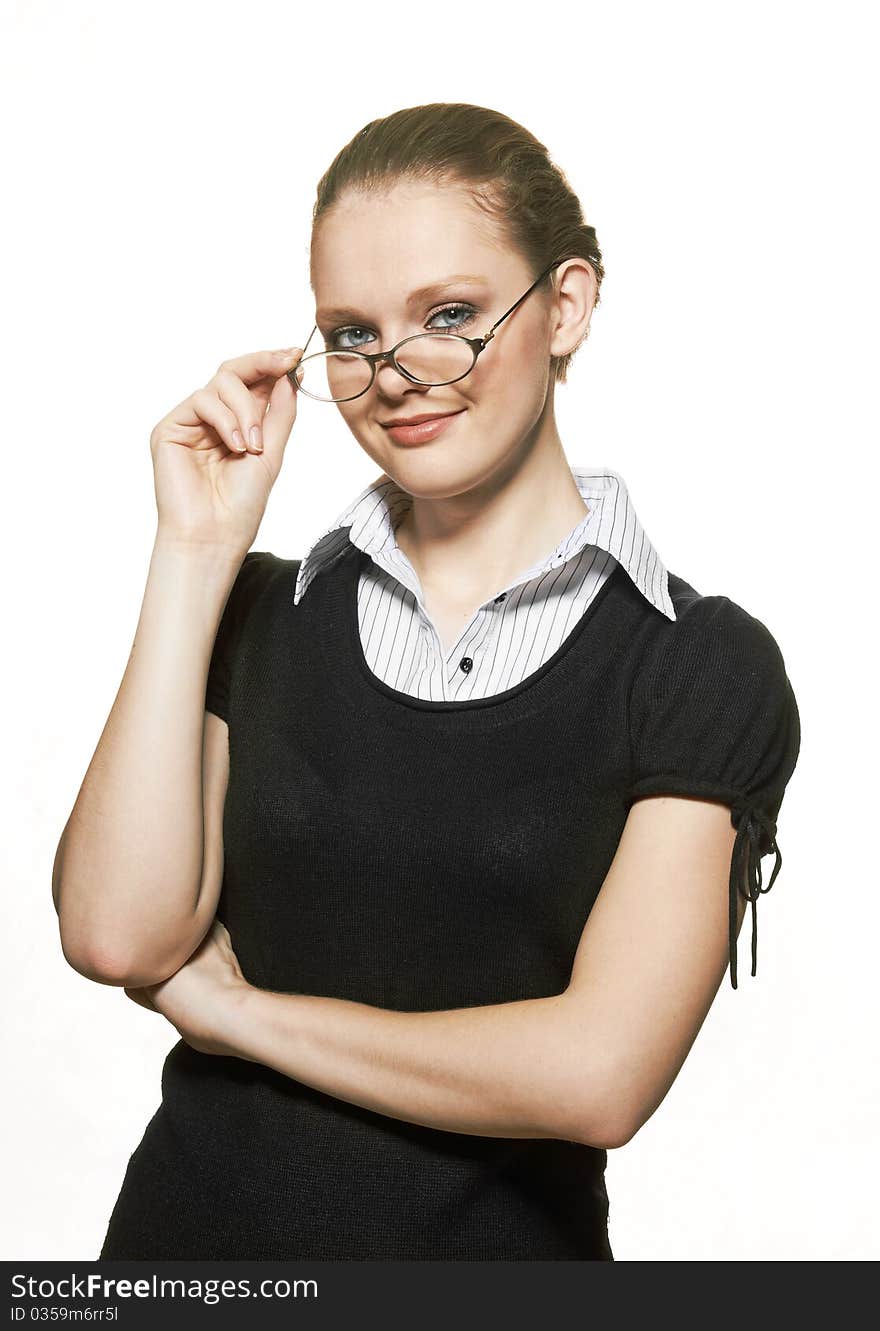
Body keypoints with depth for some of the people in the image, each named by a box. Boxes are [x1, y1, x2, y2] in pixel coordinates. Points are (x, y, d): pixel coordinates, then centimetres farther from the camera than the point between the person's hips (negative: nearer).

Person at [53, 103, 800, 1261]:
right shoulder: (263, 610, -2)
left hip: (498, 1247, -2)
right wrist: (195, 552, -13)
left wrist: (235, 1008, -11)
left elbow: (599, 1076, -20)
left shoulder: (703, 668, -11)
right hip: (197, 1224, 2)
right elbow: (117, 937, -14)